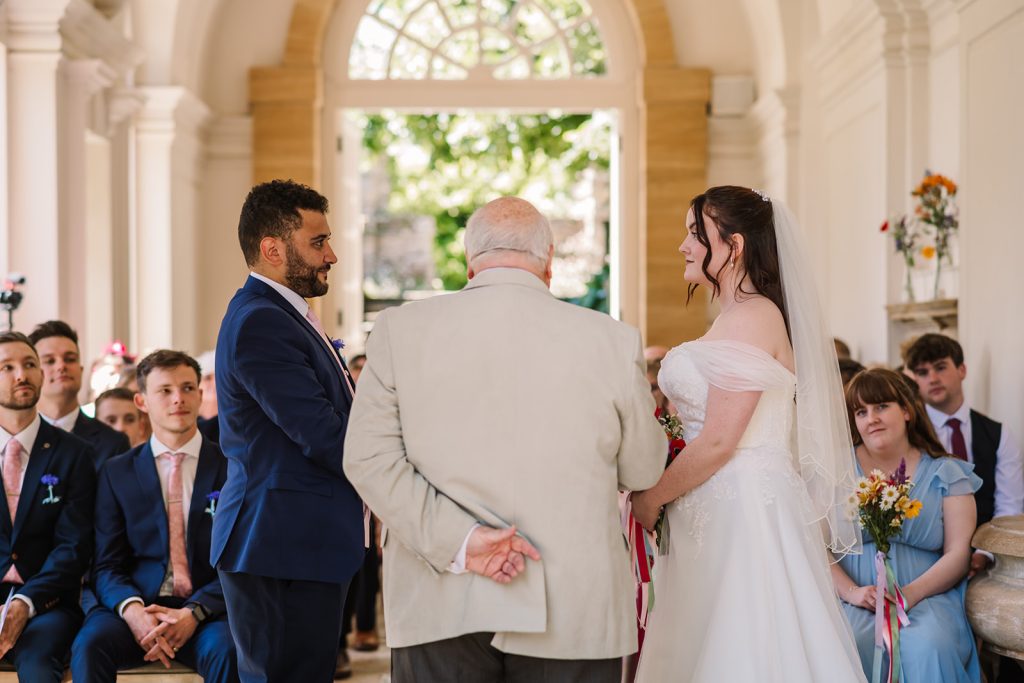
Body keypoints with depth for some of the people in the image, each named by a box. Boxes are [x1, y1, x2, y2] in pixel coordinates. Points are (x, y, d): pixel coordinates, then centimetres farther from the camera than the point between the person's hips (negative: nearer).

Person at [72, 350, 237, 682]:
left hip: (208, 610, -1)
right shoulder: (117, 472, 12)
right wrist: (132, 610, -16)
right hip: (138, 603, 1)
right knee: (89, 645, -30)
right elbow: (107, 566, 7)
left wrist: (193, 613, -16)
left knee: (226, 651, -35)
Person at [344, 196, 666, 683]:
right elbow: (643, 470, 6)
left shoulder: (399, 329, -2)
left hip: (439, 611, 1)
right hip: (572, 614, 0)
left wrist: (458, 540, -11)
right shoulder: (612, 340, -5)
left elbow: (369, 458, -6)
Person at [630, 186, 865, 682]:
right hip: (724, 508, 9)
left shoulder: (751, 318, -14)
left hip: (741, 510, -9)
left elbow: (718, 442, -19)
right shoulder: (735, 316, 16)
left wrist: (651, 498, -8)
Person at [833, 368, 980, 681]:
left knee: (928, 646, -33)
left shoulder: (946, 474, 11)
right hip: (853, 599, 0)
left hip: (926, 595, 0)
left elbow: (958, 555, 3)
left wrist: (910, 594, -14)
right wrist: (851, 592, -14)